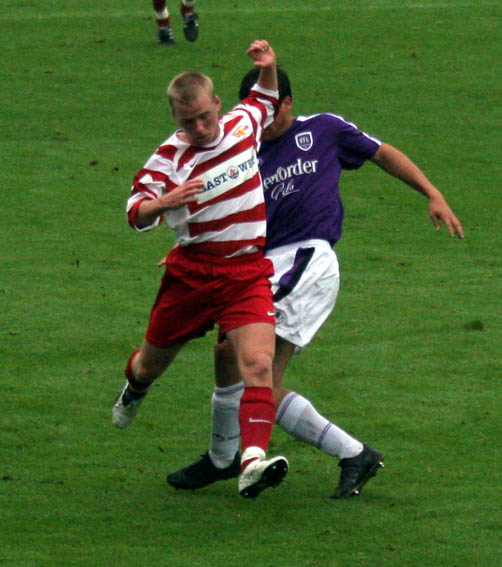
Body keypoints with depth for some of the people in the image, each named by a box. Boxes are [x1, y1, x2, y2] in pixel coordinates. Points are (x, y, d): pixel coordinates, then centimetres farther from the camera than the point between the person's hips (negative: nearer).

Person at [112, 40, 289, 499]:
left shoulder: (243, 123, 2)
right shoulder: (169, 158, -11)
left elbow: (267, 99, 26)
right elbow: (137, 214, -17)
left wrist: (268, 68, 5)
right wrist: (163, 202, -38)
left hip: (249, 272, 1)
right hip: (191, 271, -1)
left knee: (258, 365, -20)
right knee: (155, 360, 18)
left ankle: (253, 461, -32)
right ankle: (134, 390, 56)